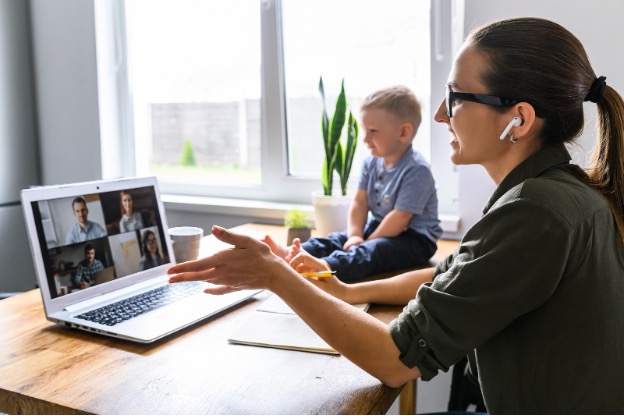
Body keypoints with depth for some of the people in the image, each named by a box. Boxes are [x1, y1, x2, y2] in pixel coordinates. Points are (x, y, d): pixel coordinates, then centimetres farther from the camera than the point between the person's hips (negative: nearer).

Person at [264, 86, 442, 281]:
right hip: (377, 228, 9)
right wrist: (355, 236, -15)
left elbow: (400, 218, -23)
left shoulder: (416, 169, -21)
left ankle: (327, 266, -59)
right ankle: (293, 253, -27)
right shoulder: (371, 163, 4)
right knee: (338, 239, -8)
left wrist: (367, 242, -19)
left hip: (414, 238, -8)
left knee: (375, 250, -34)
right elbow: (359, 202, 0)